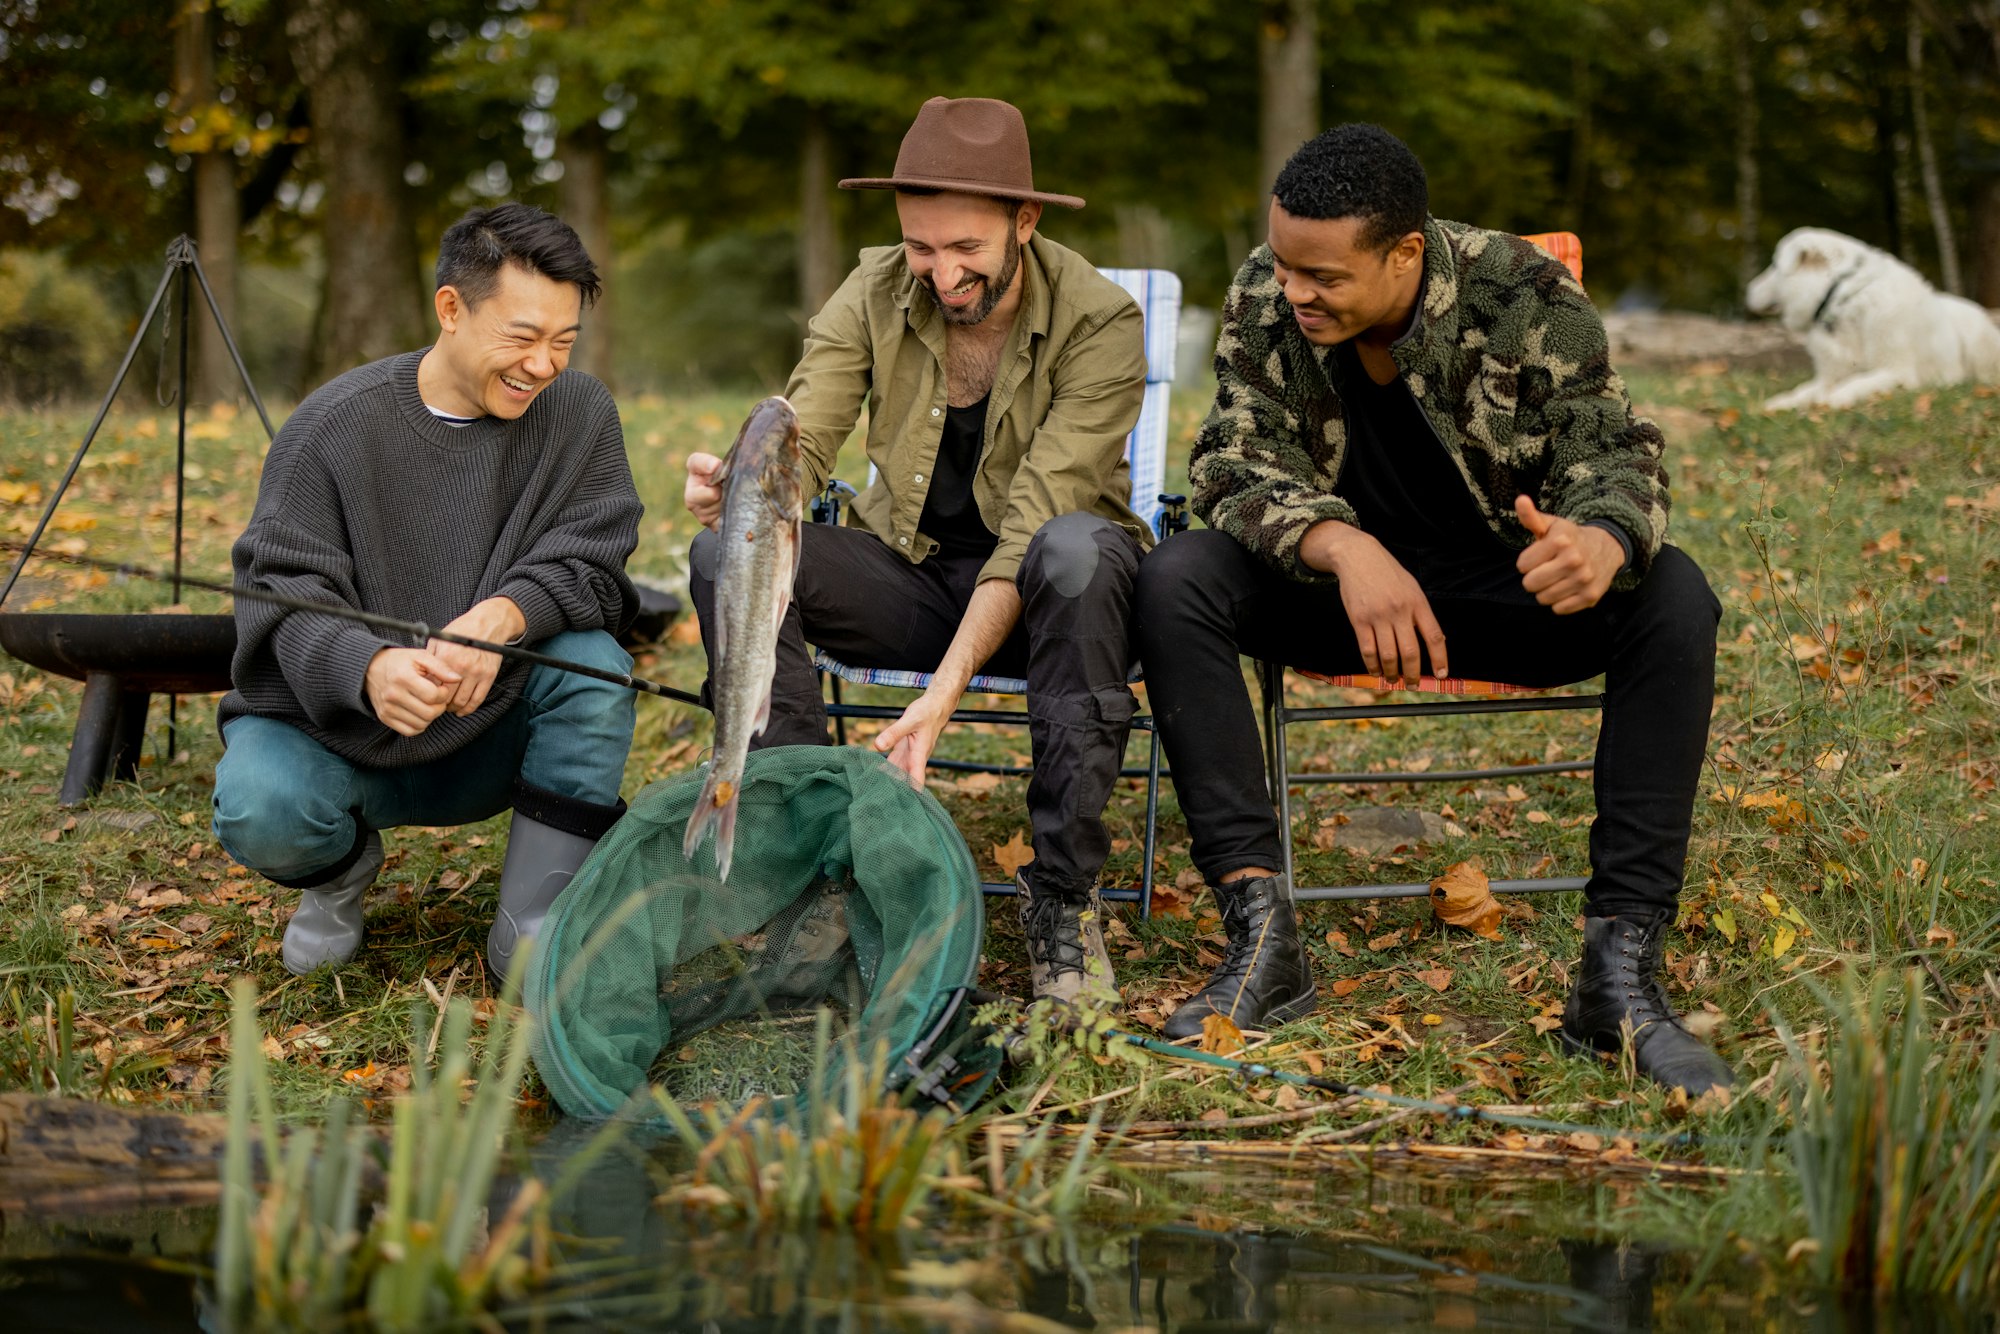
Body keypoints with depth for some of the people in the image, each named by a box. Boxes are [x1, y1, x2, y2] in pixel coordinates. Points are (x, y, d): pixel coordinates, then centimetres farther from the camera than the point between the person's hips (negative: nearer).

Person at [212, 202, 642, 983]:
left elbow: (590, 565, -13)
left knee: (595, 663, -29)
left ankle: (531, 933, -19)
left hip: (491, 729, 2)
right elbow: (284, 596, -18)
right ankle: (344, 864, 7)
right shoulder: (335, 425, -11)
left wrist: (503, 617, -37)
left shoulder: (578, 412, -4)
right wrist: (367, 667, -42)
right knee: (257, 810, -33)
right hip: (338, 726, -2)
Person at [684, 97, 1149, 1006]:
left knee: (1081, 547, -40)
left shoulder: (1100, 322, -17)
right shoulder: (875, 295, -5)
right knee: (725, 555, -23)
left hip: (1030, 593, -3)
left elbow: (1034, 524, -25)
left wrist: (946, 690, -35)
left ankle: (1062, 897, -29)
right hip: (912, 574, 3)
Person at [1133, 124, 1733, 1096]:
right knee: (1175, 583, -26)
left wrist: (1601, 544, -45)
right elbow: (1235, 466, -15)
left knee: (1674, 602, -30)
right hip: (1340, 587, 2)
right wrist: (1345, 548, -37)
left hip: (1508, 586, -1)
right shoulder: (1264, 301, -11)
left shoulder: (1528, 299, -17)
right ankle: (1262, 934, -28)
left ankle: (1622, 967, -29)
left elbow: (1613, 456, -19)